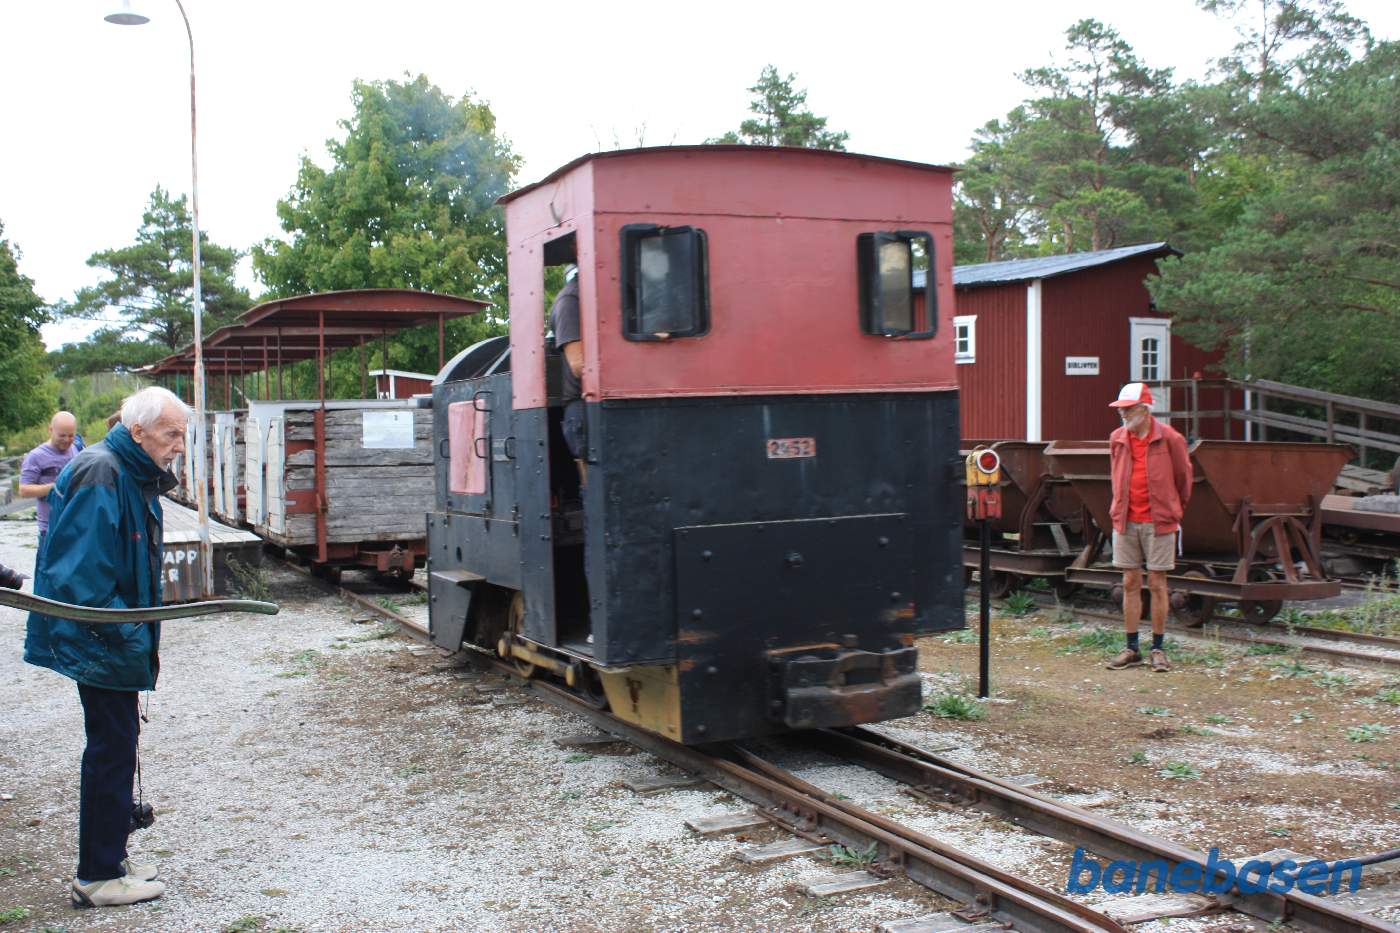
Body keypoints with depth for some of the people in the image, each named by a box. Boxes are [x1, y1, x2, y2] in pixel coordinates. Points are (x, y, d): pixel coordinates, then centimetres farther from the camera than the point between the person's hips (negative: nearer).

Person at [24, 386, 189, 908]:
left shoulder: (137, 478, 12)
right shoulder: (100, 475, -20)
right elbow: (80, 573, -25)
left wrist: (140, 637, 15)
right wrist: (129, 635, -21)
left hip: (115, 644, 10)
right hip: (99, 645, -10)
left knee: (114, 747, 17)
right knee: (112, 749, -2)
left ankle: (108, 860, 29)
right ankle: (99, 878, 9)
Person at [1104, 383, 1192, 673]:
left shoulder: (1169, 438, -7)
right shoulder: (1117, 439, 5)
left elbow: (1184, 476, 5)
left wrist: (1175, 510, 15)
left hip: (1158, 521, -3)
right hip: (1125, 520, 4)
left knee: (1157, 584, 1)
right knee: (1130, 583, 6)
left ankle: (1158, 649, 10)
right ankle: (1131, 648, 13)